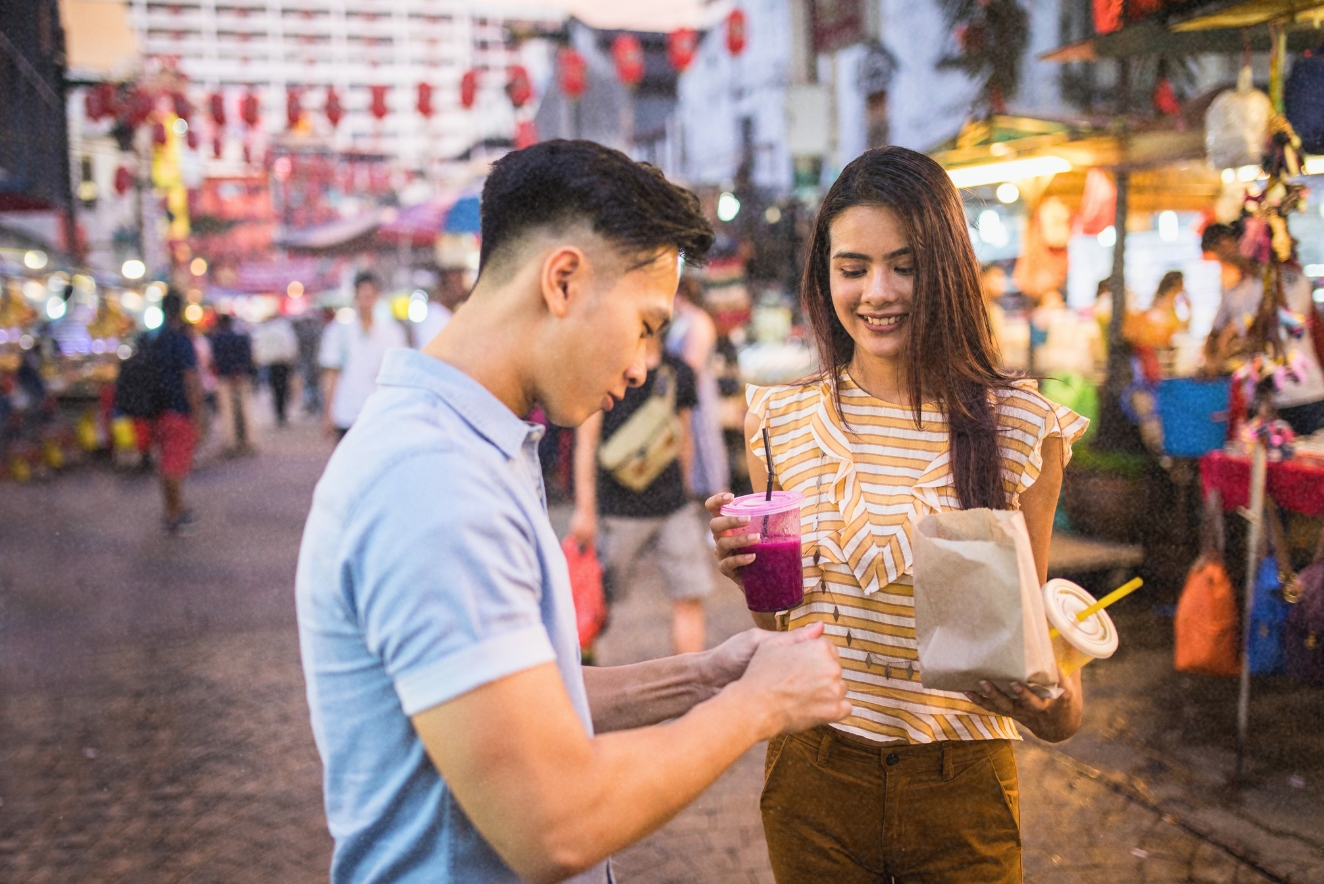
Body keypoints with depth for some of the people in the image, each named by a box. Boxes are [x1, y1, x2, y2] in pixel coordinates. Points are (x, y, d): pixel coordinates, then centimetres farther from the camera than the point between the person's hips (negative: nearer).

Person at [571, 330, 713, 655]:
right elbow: (586, 440, -5)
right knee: (598, 599, 9)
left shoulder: (679, 371, 9)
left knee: (690, 597, -2)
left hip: (674, 506, 4)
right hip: (619, 506, -4)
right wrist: (584, 508, -7)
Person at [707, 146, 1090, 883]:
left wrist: (1059, 704, -17)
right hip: (815, 771, 1)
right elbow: (777, 626, 8)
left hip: (962, 780, -1)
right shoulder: (782, 422, -2)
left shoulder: (1021, 426, -7)